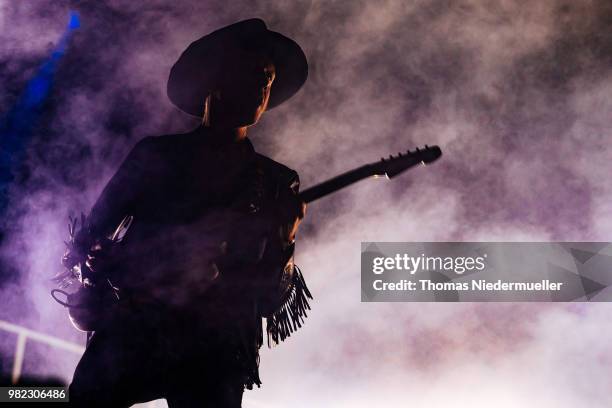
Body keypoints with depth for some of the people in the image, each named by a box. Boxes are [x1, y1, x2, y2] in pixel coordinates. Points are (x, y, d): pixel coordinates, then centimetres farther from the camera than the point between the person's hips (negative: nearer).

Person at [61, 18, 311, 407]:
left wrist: (283, 245, -12)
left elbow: (271, 300, 7)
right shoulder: (156, 154, 12)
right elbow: (87, 238, 9)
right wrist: (99, 296, -11)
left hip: (215, 347, 0)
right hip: (131, 330, 0)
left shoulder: (277, 182, 12)